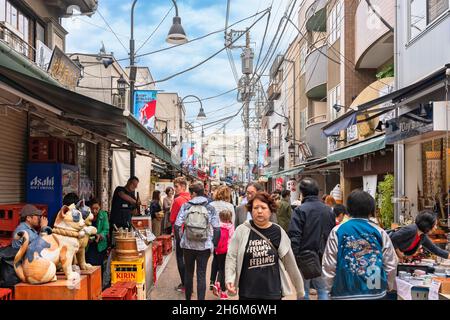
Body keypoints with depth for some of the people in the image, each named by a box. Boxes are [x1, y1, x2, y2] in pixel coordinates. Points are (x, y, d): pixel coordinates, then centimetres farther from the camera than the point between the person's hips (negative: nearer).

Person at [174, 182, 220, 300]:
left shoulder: (186, 206, -3)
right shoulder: (210, 208, -3)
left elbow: (177, 225, -6)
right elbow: (217, 229, -7)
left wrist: (180, 239, 8)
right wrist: (214, 244, 5)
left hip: (188, 245, 1)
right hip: (204, 246, -1)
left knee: (188, 272, 17)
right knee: (201, 274, 4)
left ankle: (188, 297, 29)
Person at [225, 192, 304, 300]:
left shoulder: (278, 232, -1)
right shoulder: (242, 230, -4)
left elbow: (290, 263, 5)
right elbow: (231, 257, -4)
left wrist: (300, 291, 10)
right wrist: (229, 279, -20)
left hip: (273, 292, 0)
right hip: (247, 292, 0)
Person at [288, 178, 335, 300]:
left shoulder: (300, 210, -12)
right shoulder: (328, 210, 7)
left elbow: (294, 236, -17)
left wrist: (293, 258, -12)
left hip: (304, 257, -5)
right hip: (323, 257, 5)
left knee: (303, 291, 5)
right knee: (323, 289, 13)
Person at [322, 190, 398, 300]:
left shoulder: (337, 231, -6)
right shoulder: (380, 232, -1)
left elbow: (329, 266, -5)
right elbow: (391, 265, 5)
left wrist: (330, 287, 10)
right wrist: (389, 286, 22)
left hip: (345, 293, -2)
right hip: (376, 292, 2)